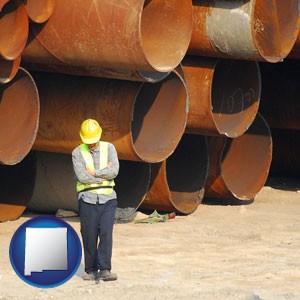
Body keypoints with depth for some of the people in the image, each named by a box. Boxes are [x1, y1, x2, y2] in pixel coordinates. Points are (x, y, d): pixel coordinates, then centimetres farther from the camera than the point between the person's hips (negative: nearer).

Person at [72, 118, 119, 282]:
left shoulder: (109, 148, 6)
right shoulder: (78, 153, 2)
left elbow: (114, 171, -9)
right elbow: (81, 176, -12)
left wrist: (94, 173, -9)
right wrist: (104, 174, -8)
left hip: (107, 199, 0)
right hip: (87, 199, 0)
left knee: (106, 233, -12)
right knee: (89, 236, 0)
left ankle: (104, 270, -13)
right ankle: (91, 271, 10)